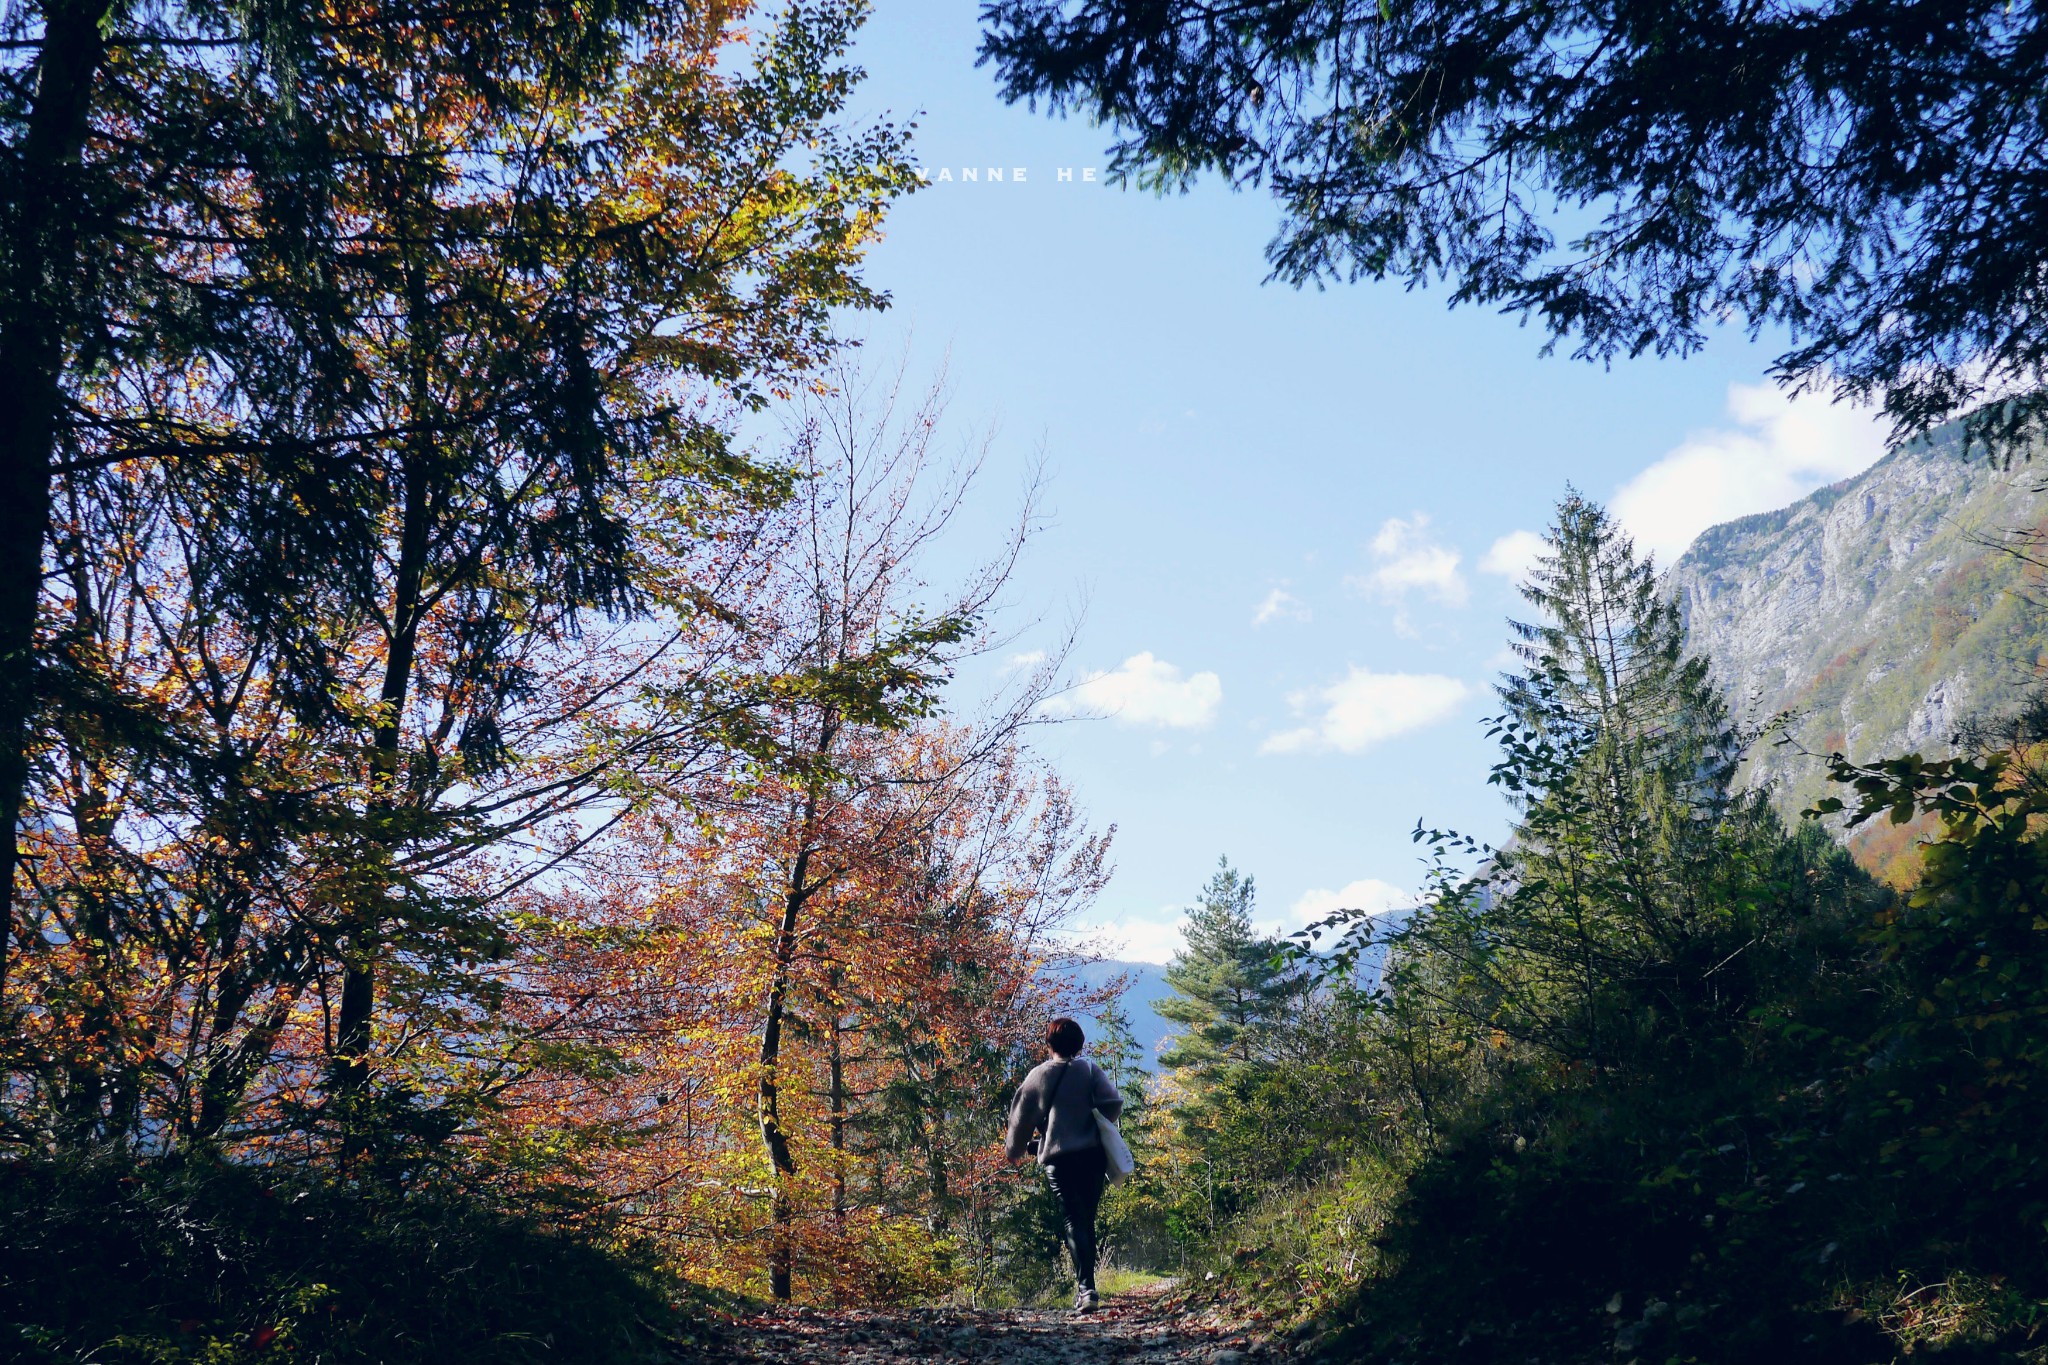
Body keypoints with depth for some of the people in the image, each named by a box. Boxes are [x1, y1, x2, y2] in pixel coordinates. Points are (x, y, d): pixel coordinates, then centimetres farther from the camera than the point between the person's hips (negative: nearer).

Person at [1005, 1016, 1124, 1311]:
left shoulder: (1038, 1076, 4)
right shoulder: (1090, 1070, 3)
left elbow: (1021, 1117, 11)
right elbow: (1113, 1103, -8)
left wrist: (1016, 1149, 29)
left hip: (1057, 1157, -1)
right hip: (1091, 1153, 1)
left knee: (1074, 1221, -4)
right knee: (1087, 1219, 12)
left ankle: (1086, 1288, -17)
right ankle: (1085, 1284, 14)